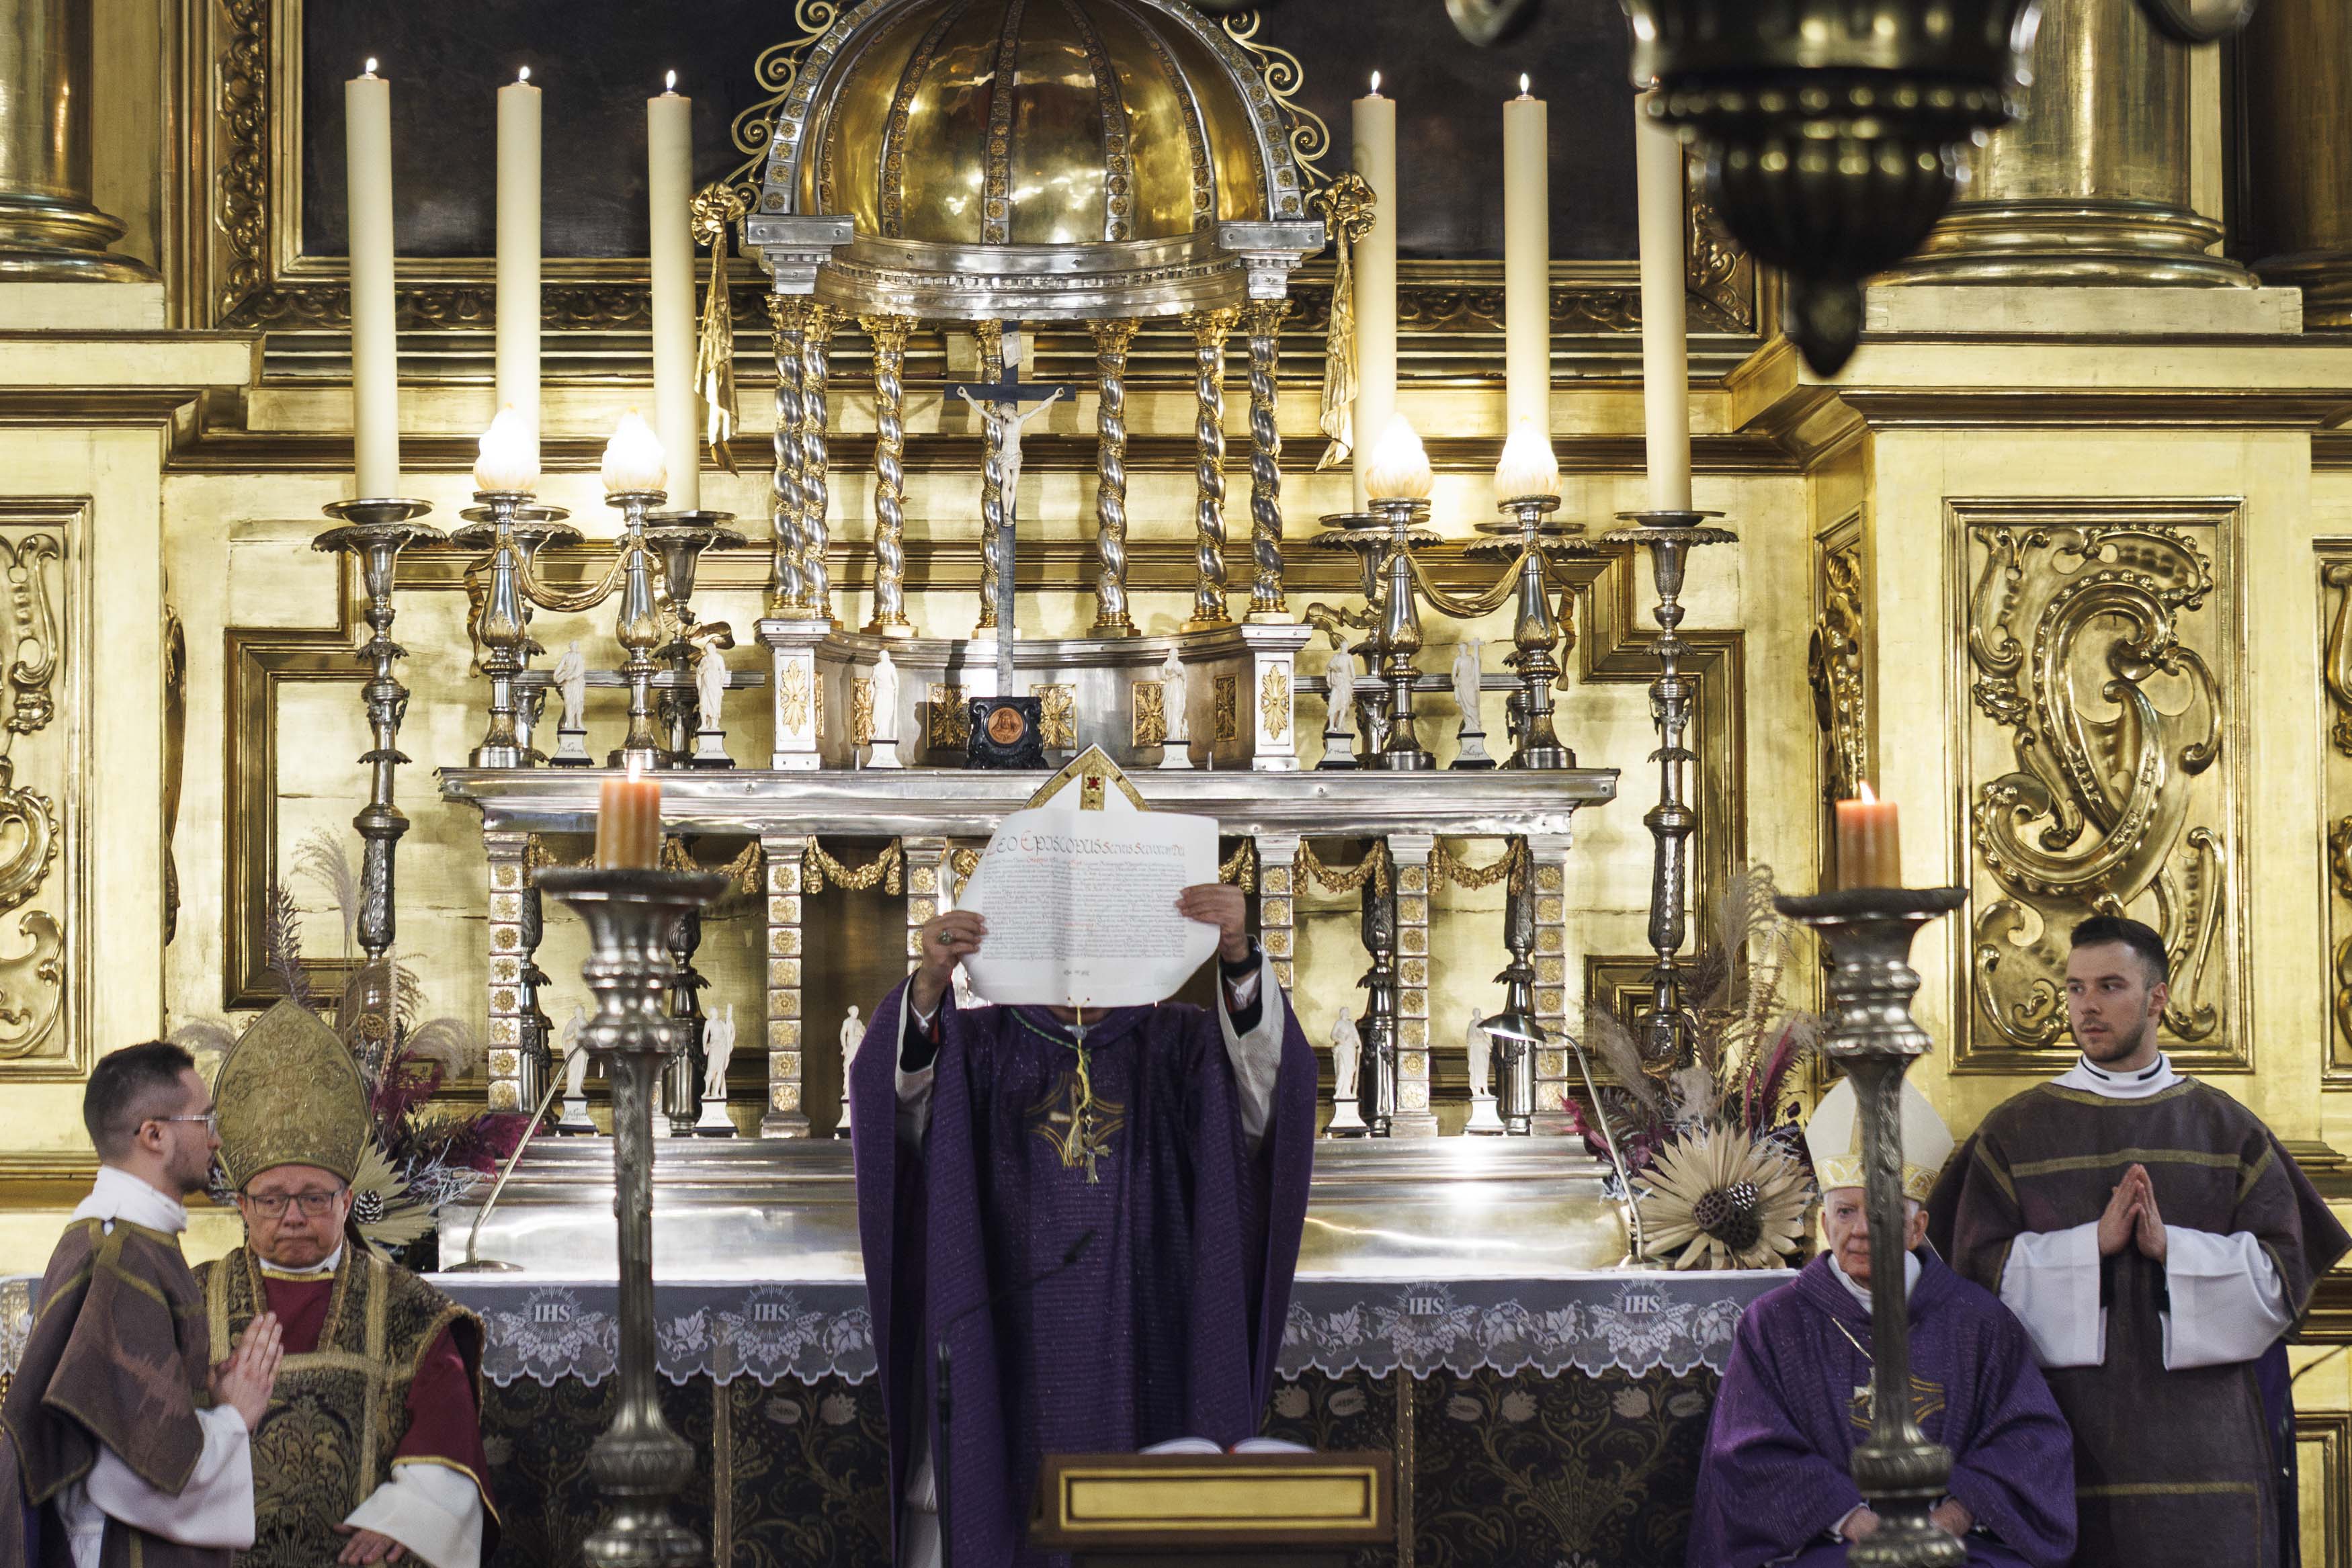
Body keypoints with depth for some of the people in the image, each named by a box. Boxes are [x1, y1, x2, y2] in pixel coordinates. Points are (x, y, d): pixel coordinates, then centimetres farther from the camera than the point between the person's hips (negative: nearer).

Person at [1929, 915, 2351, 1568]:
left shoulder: (2228, 1131, 9)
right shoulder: (2014, 1133, 7)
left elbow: (2283, 1273, 2)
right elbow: (1978, 1269, -2)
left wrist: (2168, 1246, -11)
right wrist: (2095, 1242, -13)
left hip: (2202, 1435, 1)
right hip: (2069, 1434, -1)